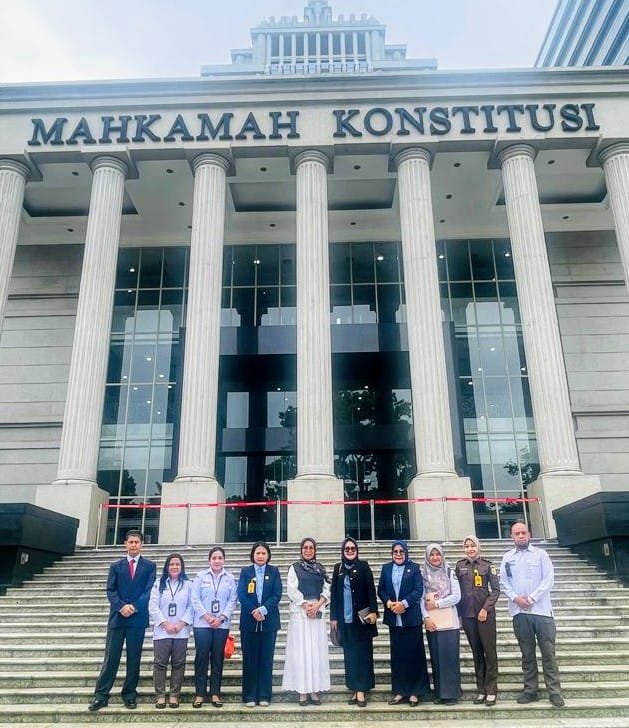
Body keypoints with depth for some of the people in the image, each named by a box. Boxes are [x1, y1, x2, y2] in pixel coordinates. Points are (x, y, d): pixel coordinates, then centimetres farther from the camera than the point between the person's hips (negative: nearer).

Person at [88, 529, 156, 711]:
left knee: (134, 658, 6)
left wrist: (134, 607, -16)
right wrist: (121, 606, -15)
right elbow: (110, 591, 2)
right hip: (117, 617, 1)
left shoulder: (149, 566, 6)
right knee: (111, 658, 1)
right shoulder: (116, 566, 11)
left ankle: (129, 694, 16)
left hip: (138, 618, -1)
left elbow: (149, 591, -3)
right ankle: (101, 695, 8)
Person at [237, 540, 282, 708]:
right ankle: (249, 696, 11)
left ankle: (264, 696, 13)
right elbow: (241, 595, -3)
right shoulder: (246, 571, 6)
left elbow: (277, 595, -3)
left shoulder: (274, 572, 6)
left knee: (266, 659, 4)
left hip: (269, 621, 0)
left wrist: (263, 609, -16)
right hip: (249, 621, 0)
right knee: (249, 659, 3)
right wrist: (254, 612, -15)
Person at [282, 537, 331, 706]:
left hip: (318, 612, 3)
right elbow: (292, 590, -4)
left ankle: (314, 690, 9)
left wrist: (317, 605, -9)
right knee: (301, 650, -3)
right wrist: (306, 605, -12)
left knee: (317, 651, 2)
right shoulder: (295, 567, 4)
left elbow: (327, 589, 6)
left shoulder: (320, 568, 12)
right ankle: (302, 690, 3)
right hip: (299, 611, -3)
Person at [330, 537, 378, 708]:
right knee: (349, 654, 7)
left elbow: (371, 589, -3)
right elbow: (334, 593, 8)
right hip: (345, 618, 3)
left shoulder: (363, 566, 1)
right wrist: (333, 617, 5)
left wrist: (373, 611, -13)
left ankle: (362, 690, 4)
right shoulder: (338, 568, 8)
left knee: (363, 653, 0)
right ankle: (354, 689, 14)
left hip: (362, 617, -3)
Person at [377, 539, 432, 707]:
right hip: (393, 618, 3)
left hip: (411, 617, -3)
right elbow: (381, 590, 7)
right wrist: (389, 602, -11)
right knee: (397, 655, 7)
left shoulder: (414, 568, 1)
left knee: (414, 654, 1)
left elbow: (419, 590, -7)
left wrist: (404, 603, -17)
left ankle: (415, 692, 10)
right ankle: (400, 691, 15)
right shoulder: (386, 568, 9)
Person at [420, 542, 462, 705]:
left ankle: (452, 693, 4)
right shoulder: (423, 574, 7)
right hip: (431, 623, 2)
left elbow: (456, 596, -3)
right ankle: (439, 693, 13)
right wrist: (426, 617, -9)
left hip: (449, 622, -1)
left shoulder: (450, 572, 3)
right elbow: (421, 598, 2)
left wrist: (436, 603, -8)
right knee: (436, 658, 4)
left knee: (450, 657, -3)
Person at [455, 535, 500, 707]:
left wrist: (486, 608, -11)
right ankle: (481, 690, 17)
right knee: (476, 652, 9)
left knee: (489, 650, -1)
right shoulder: (459, 566, 6)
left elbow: (496, 589, -2)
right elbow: (457, 589, 9)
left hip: (485, 613, -2)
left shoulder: (487, 565, -1)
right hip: (467, 614, 3)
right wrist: (458, 612, 4)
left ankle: (491, 691, 7)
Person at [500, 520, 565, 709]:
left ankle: (554, 692, 3)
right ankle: (530, 690, 14)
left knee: (548, 652, -2)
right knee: (527, 654, 8)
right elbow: (503, 582, 7)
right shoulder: (507, 558, 12)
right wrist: (515, 598, -10)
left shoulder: (540, 554, 5)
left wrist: (532, 598, -11)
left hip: (541, 609, -2)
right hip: (519, 612, 2)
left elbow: (549, 579, -3)